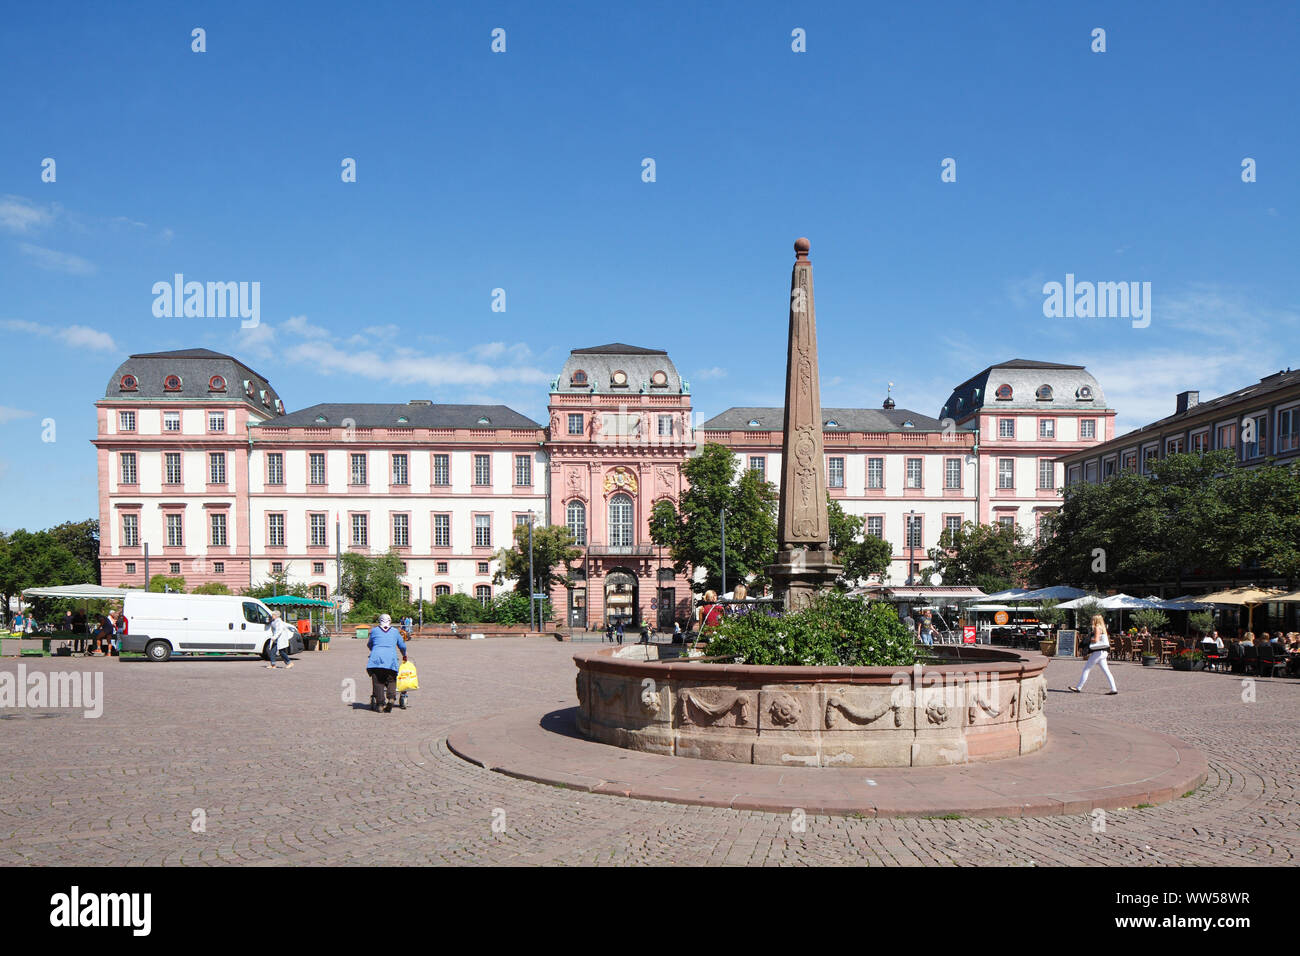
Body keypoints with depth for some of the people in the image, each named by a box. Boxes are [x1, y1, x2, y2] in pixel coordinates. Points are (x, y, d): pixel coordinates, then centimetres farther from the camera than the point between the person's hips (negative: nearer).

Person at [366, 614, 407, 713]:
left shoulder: (374, 630, 14)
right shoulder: (395, 631, 17)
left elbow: (369, 644, 27)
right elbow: (402, 646, 25)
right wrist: (404, 655, 44)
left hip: (376, 657, -1)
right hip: (391, 658, 1)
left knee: (377, 682, 2)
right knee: (391, 681, 7)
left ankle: (380, 703, -4)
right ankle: (391, 697, -16)